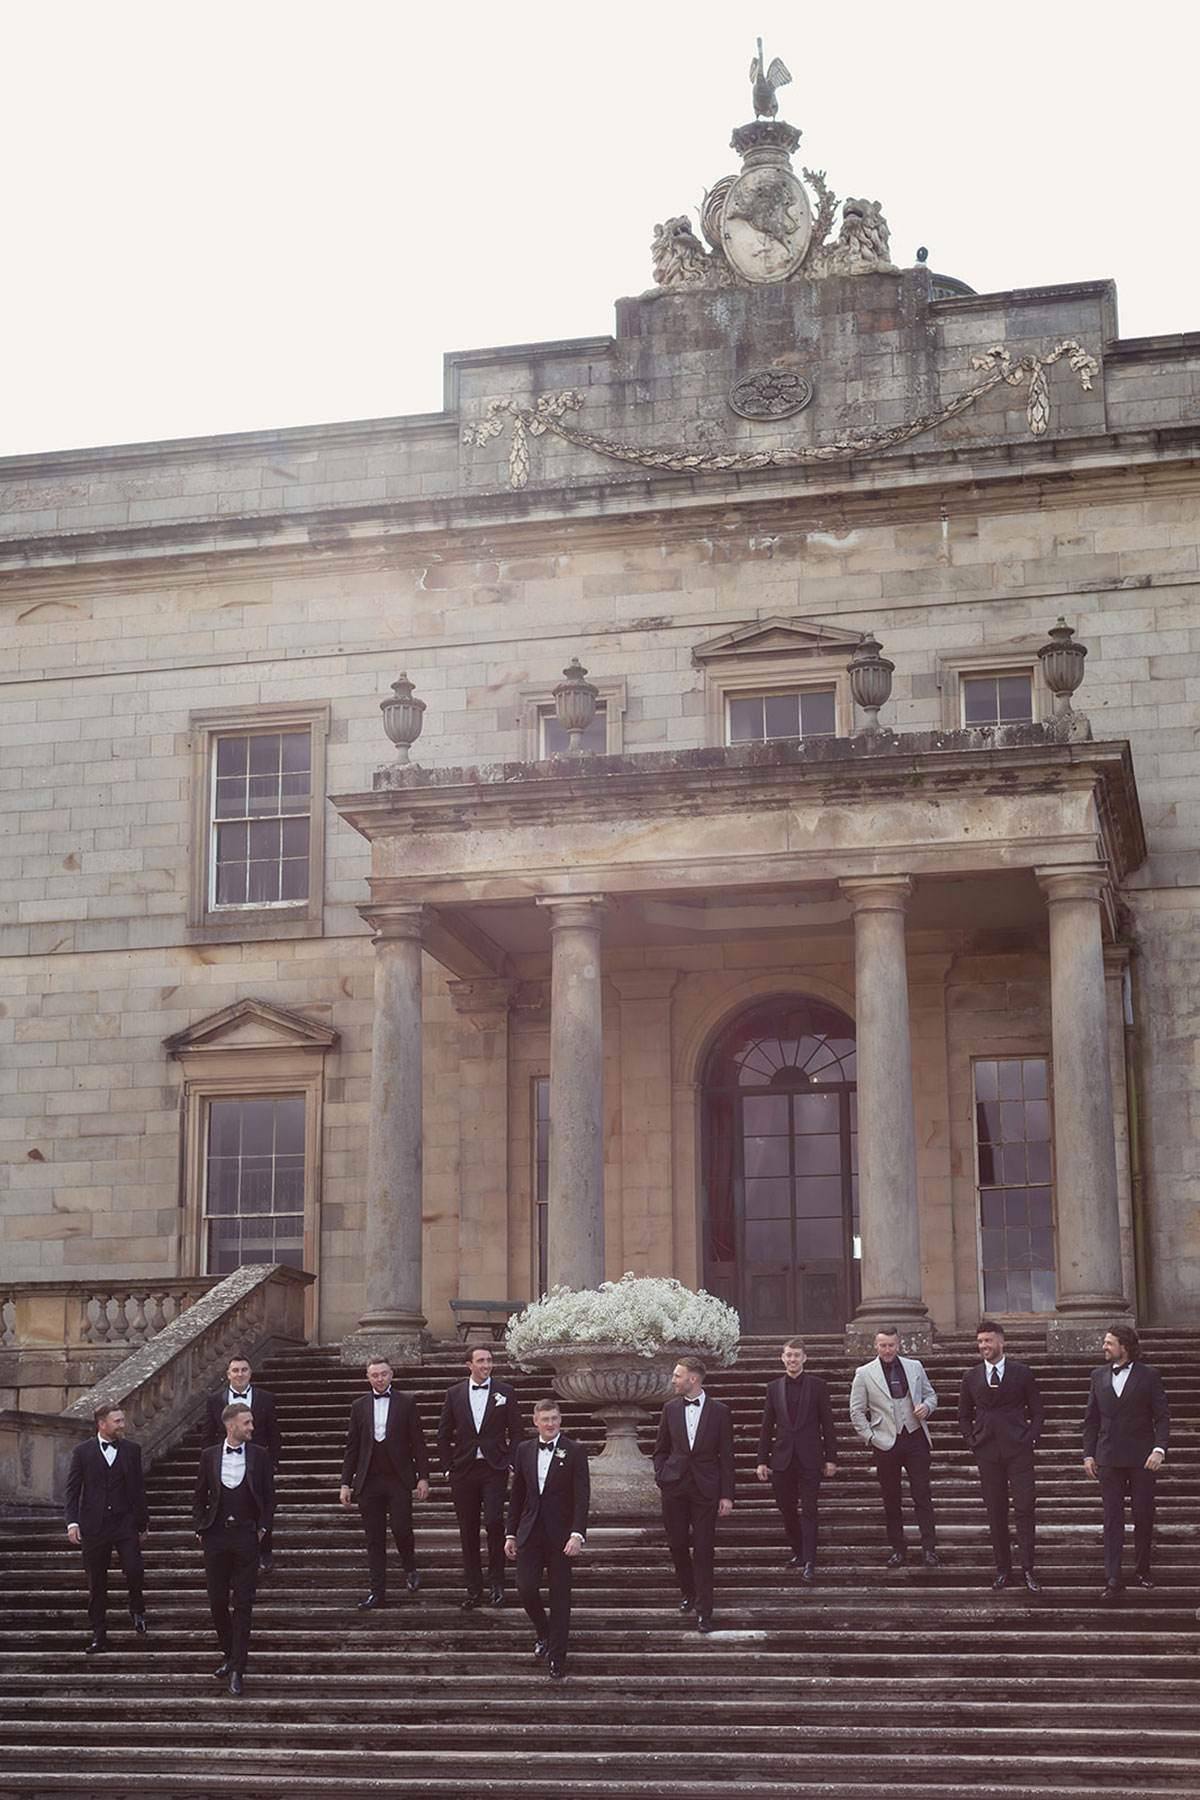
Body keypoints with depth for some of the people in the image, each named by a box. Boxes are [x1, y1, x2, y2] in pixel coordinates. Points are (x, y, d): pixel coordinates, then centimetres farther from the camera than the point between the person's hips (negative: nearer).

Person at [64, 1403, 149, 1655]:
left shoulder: (131, 1450, 6)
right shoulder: (82, 1452, 2)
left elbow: (139, 1489, 10)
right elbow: (72, 1490, 1)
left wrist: (143, 1523, 11)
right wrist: (72, 1522, -10)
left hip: (125, 1522, 0)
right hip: (93, 1525, 0)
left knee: (134, 1572, -14)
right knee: (96, 1585, 5)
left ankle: (137, 1609, 18)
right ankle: (99, 1636, 15)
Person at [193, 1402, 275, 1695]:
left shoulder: (259, 1456, 2)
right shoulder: (210, 1456, 4)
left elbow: (269, 1497, 7)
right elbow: (199, 1495, 12)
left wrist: (262, 1528, -1)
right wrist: (199, 1528, 4)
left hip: (246, 1536, -2)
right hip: (216, 1536, 2)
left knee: (242, 1605, -4)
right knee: (217, 1601, 4)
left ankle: (237, 1671, -3)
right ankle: (230, 1655, 26)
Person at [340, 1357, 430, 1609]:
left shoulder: (406, 1402, 5)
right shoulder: (360, 1406, 11)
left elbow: (417, 1442, 4)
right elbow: (352, 1447, 12)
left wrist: (423, 1477, -3)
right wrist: (346, 1483, 6)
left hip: (398, 1479, -2)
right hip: (368, 1481, 2)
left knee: (401, 1527, -12)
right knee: (374, 1538, 2)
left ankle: (410, 1568, 17)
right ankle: (377, 1591, 6)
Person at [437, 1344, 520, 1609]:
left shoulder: (504, 1393, 4)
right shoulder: (455, 1394, 7)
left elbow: (515, 1432, 7)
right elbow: (443, 1435, 11)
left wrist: (510, 1463, -3)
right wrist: (448, 1468, 4)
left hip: (494, 1470, -2)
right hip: (463, 1471, 2)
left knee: (493, 1522, -17)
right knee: (468, 1533, 5)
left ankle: (497, 1582, 0)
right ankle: (474, 1591, 13)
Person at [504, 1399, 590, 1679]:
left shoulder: (574, 1452, -4)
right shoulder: (524, 1450, 8)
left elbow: (582, 1497, -8)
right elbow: (517, 1495, 13)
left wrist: (577, 1534, -18)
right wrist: (511, 1534, 11)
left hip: (560, 1535, -3)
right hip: (530, 1534, 3)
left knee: (560, 1597, 1)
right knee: (526, 1589, -6)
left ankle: (557, 1657, 11)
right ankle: (542, 1630, 24)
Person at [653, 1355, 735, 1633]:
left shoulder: (719, 1411, -2)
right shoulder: (671, 1409, 6)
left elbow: (726, 1456, 0)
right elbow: (660, 1449, 17)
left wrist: (726, 1495, -4)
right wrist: (661, 1477, 3)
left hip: (705, 1488, -3)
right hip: (674, 1487, 3)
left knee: (703, 1550, -4)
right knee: (676, 1544, 5)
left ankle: (703, 1610, 0)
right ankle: (689, 1593, 29)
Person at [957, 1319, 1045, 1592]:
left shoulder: (1021, 1373, 5)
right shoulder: (971, 1377, 10)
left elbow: (1037, 1411, 9)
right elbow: (964, 1416, 19)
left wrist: (1030, 1438, -4)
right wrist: (972, 1442, 6)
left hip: (1018, 1449, -2)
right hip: (987, 1453, 2)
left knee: (1024, 1508, -8)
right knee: (995, 1512, 4)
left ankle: (1028, 1570, -5)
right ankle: (1003, 1569, 11)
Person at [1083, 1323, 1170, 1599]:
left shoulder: (1149, 1376, 0)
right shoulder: (1099, 1376, 10)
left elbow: (1162, 1417, -1)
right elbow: (1091, 1419, 14)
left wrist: (1159, 1449, -15)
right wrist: (1088, 1454, 7)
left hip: (1141, 1459, -2)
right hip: (1109, 1459, 2)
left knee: (1143, 1516, 4)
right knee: (1113, 1519, -1)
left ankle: (1142, 1571, 21)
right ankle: (1113, 1579, -2)